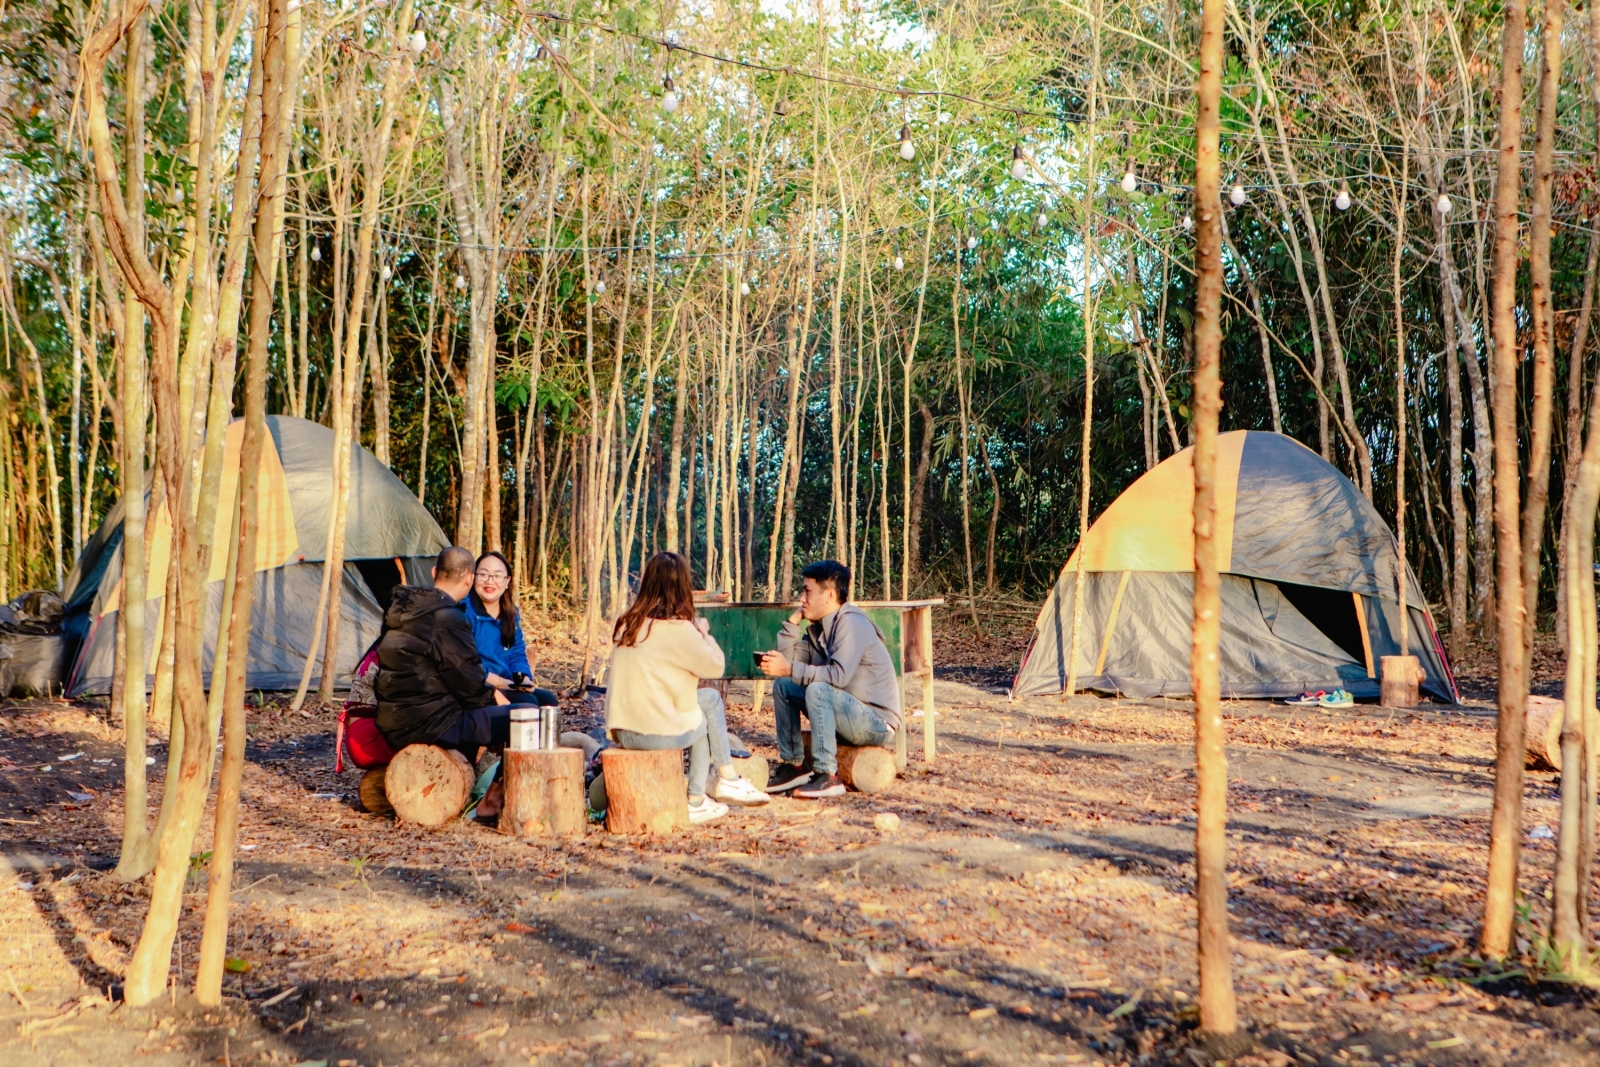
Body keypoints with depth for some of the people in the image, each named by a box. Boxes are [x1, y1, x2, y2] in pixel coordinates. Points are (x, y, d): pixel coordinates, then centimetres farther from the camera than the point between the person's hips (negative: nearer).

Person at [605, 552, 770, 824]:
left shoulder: (627, 623, 7)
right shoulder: (677, 628, -15)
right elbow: (715, 666, -7)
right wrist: (703, 633, 10)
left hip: (622, 730, 7)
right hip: (656, 732, -7)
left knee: (711, 698, 21)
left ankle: (727, 780, 24)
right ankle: (695, 801, 30)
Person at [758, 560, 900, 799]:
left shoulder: (851, 623, -18)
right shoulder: (817, 628, 8)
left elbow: (839, 676, -29)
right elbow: (788, 662, 0)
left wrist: (790, 669, -27)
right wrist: (793, 621, -3)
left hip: (878, 722, -9)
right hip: (844, 714, 9)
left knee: (818, 690, -32)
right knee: (783, 687, 4)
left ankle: (827, 776, -26)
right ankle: (792, 766, 4)